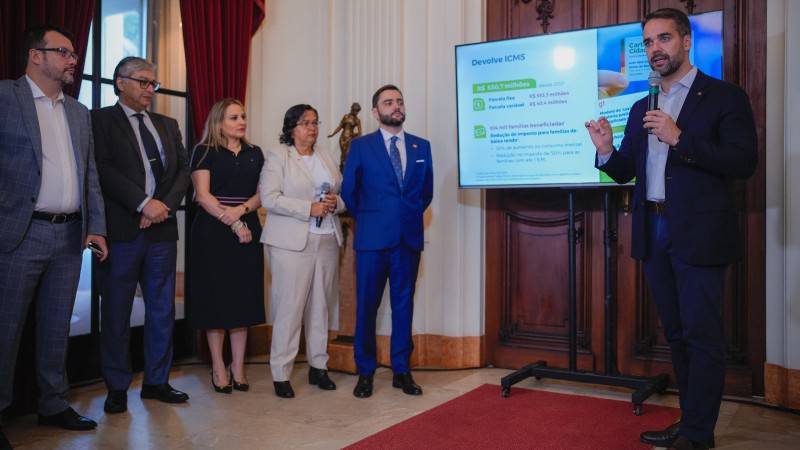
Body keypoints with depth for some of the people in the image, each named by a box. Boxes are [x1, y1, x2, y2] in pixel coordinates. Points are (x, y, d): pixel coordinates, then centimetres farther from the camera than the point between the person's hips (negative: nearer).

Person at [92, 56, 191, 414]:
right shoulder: (100, 120, 2)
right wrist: (144, 203, -17)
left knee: (163, 310, 8)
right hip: (121, 229, -4)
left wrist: (166, 204, -7)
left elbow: (183, 169, 9)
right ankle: (117, 387, 16)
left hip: (162, 228, 5)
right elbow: (103, 169, -10)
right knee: (116, 313, 3)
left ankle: (157, 381, 20)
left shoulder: (167, 125, 18)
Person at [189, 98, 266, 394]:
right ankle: (218, 368, 9)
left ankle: (238, 368, 11)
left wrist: (241, 210, -13)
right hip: (213, 232, -3)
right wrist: (233, 225, -14)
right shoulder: (205, 152, 1)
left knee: (244, 297, 3)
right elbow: (202, 195, -8)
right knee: (216, 296, 0)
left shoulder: (254, 154, 13)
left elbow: (261, 193, 6)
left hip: (248, 231, 4)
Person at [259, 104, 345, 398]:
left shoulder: (326, 157, 17)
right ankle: (281, 374, 6)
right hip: (291, 242, -5)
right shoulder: (277, 156, 0)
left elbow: (343, 194, 18)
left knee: (320, 305, 9)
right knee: (289, 307, -5)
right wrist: (309, 208, -17)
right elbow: (270, 198, -11)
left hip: (327, 240, 5)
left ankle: (318, 366, 20)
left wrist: (335, 202, -5)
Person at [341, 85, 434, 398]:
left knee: (404, 305, 8)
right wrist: (367, 219, 11)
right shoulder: (361, 146, 2)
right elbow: (349, 191, 6)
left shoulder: (421, 146, 10)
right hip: (373, 239, -2)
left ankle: (402, 370, 18)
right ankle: (365, 372, 14)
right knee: (366, 305, 2)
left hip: (409, 238, 3)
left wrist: (411, 216, 12)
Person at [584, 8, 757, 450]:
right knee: (676, 333, 14)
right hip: (655, 234, 6)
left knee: (702, 336, 0)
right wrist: (606, 150, -9)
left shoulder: (725, 96, -2)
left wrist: (679, 138, -20)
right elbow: (625, 171, 13)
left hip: (699, 235, -6)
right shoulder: (642, 107, 15)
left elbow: (744, 162, -12)